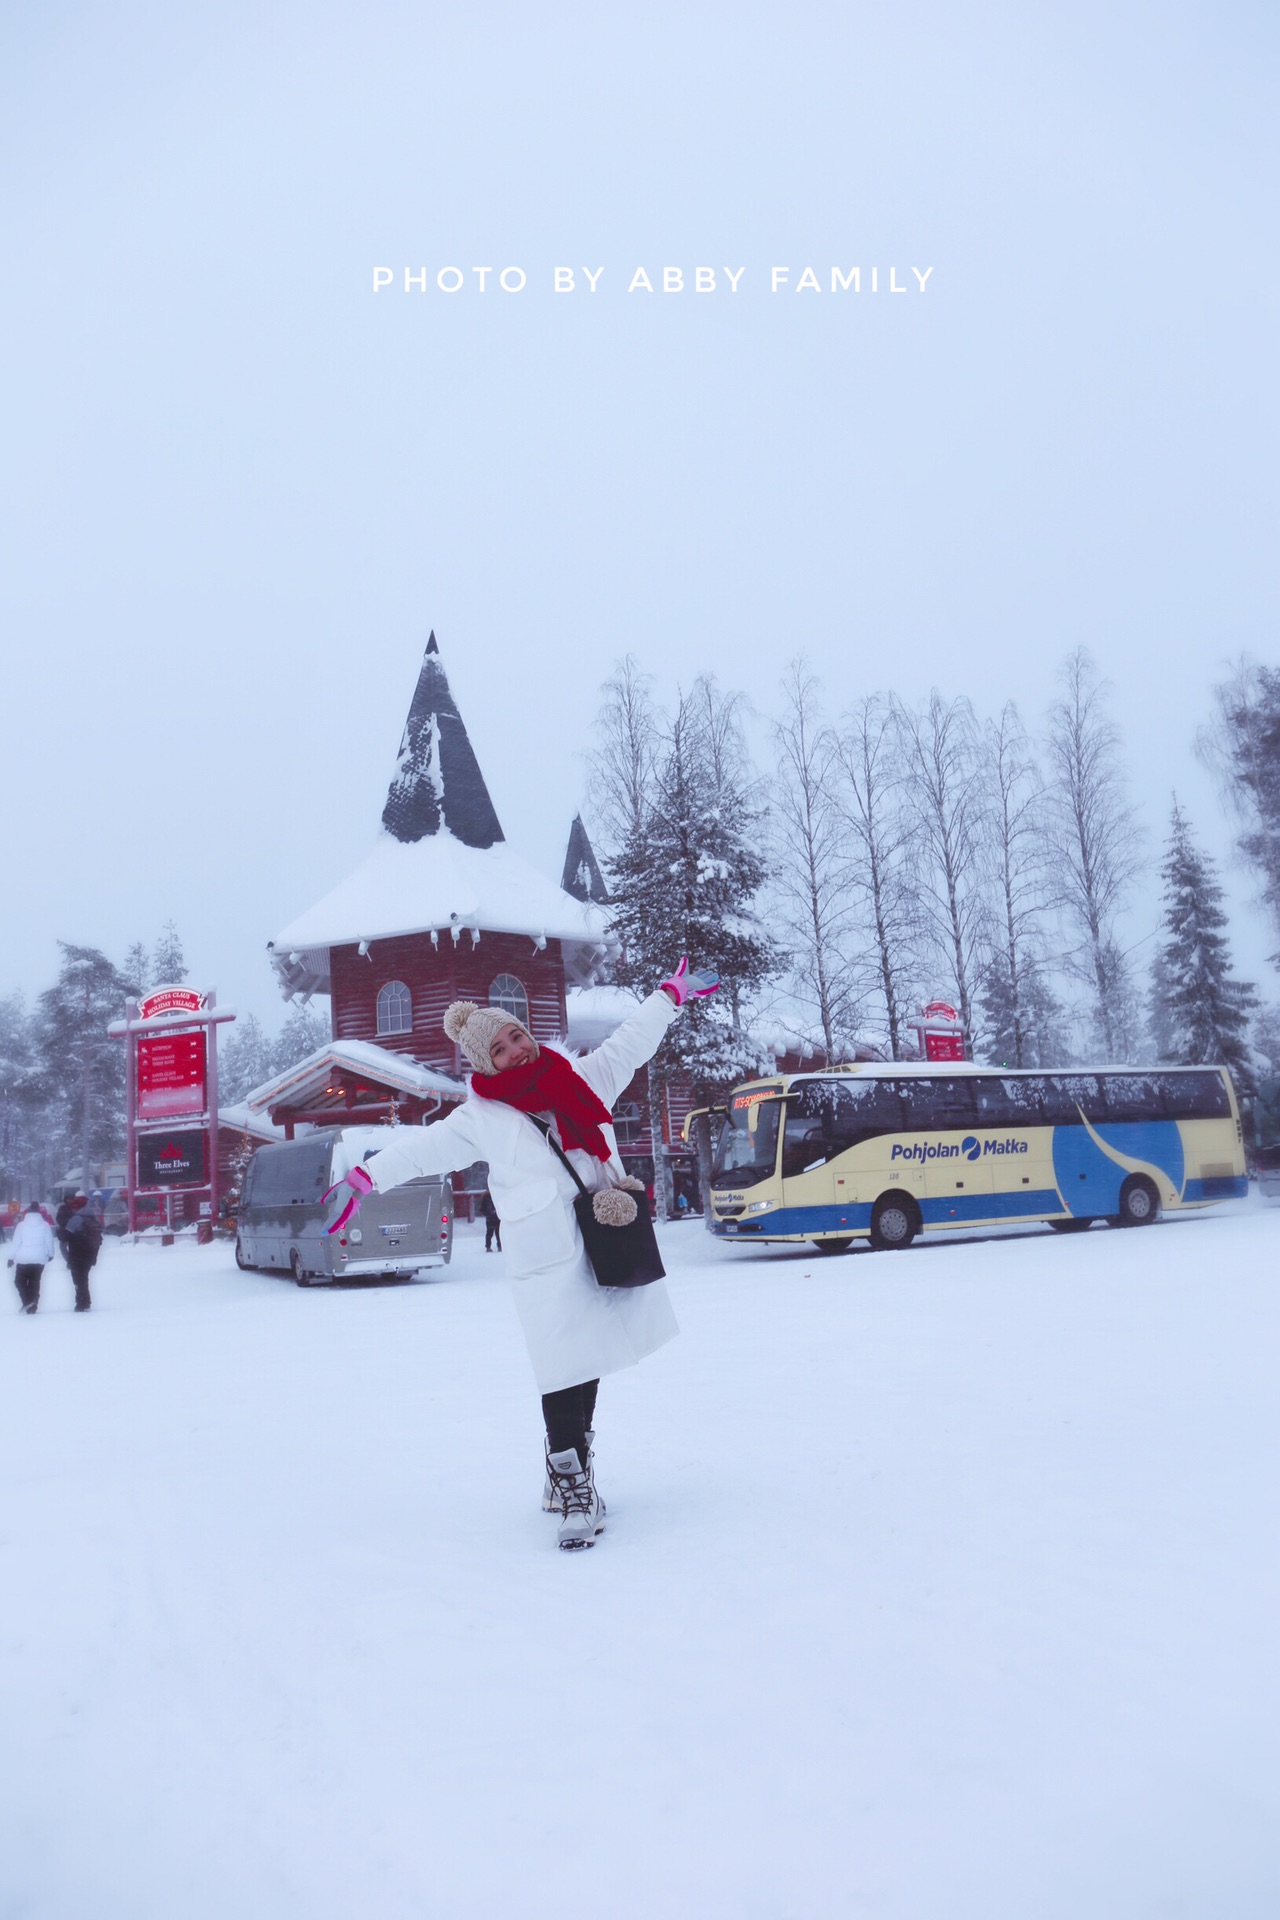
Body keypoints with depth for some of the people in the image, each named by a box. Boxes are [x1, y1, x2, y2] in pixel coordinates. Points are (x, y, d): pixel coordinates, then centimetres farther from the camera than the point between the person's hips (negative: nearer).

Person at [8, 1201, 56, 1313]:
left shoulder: (21, 1224, -5)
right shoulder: (45, 1225, -2)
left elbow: (15, 1242, -5)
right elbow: (49, 1241, 2)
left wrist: (11, 1257, 4)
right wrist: (50, 1254, 18)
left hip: (23, 1259, -2)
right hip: (39, 1259, 2)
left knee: (19, 1281, 13)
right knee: (34, 1282, 13)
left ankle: (27, 1301, -8)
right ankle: (32, 1307, 12)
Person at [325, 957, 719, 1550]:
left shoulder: (582, 1078, 11)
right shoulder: (483, 1118, 0)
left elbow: (630, 1043, 22)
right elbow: (423, 1147, -4)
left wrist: (671, 994, 30)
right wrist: (366, 1178, -16)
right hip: (547, 1263, -5)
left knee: (588, 1368, 11)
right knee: (564, 1376, -10)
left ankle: (566, 1477, 25)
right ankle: (574, 1495, 1)